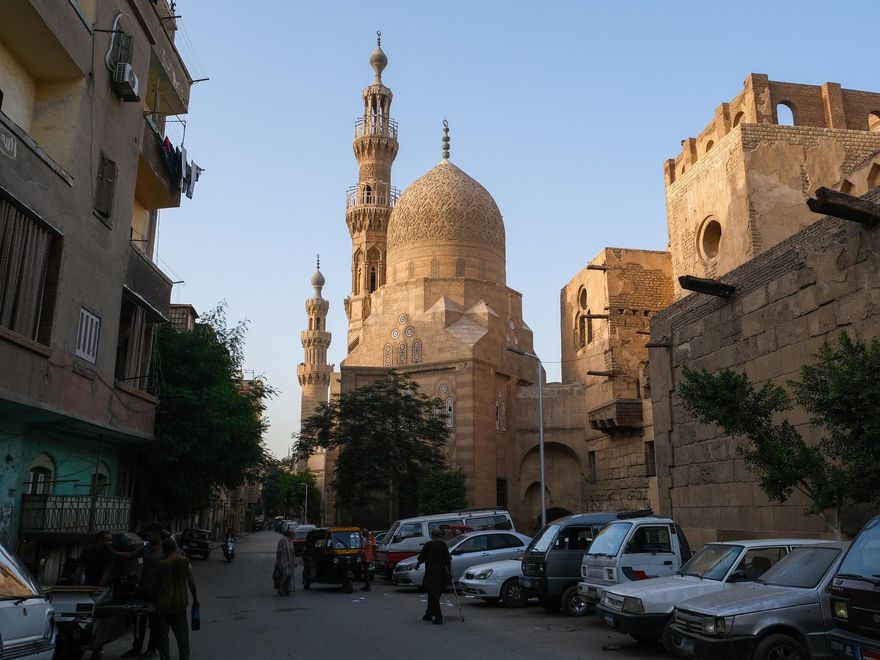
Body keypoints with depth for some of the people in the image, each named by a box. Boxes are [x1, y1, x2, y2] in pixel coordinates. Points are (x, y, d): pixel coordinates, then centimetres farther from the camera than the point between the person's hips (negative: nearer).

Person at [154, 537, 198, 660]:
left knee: (163, 635, 10)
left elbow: (157, 585, 2)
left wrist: (156, 600, 16)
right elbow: (191, 581, -4)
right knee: (182, 634, 11)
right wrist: (195, 598, 5)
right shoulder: (185, 562, -3)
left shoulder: (161, 565, -6)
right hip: (180, 604, 2)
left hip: (163, 604, -1)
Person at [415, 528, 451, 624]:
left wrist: (417, 564, 17)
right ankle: (428, 614, 25)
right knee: (435, 595, 16)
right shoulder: (443, 545, 3)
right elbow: (449, 559, 1)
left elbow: (421, 558, -2)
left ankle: (438, 617, -6)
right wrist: (450, 570, 11)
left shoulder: (428, 545, -7)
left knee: (433, 595, 0)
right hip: (442, 572, 4)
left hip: (431, 573, -4)